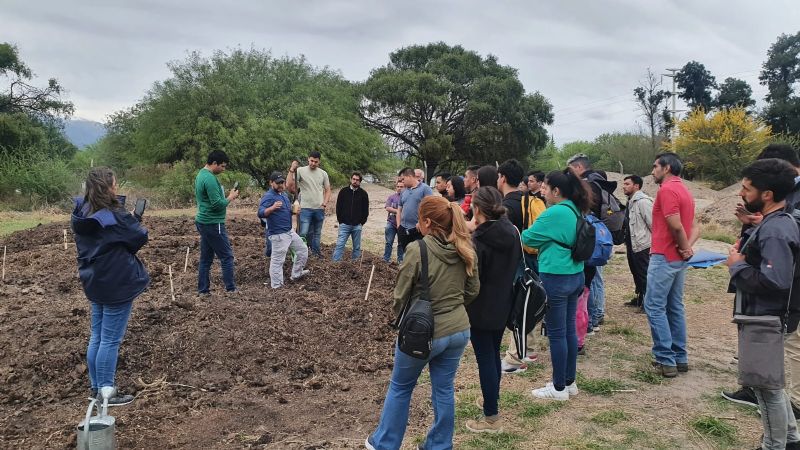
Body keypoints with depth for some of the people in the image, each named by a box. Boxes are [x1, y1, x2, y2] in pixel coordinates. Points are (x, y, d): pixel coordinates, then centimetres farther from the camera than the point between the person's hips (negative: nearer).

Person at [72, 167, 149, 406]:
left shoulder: (81, 215, 2)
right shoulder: (114, 217, -22)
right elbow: (140, 237, -13)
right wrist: (134, 222, 8)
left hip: (95, 282, 8)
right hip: (118, 283, -8)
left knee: (96, 337, 17)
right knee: (111, 340, 1)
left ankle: (97, 387, 27)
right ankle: (106, 392, 9)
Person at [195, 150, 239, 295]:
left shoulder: (201, 175, 13)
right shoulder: (210, 178, -19)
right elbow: (217, 204, -23)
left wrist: (226, 197, 11)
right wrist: (230, 197, -7)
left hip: (203, 222, 10)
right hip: (213, 224, -10)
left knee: (206, 258, 12)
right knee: (227, 256, -1)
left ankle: (203, 290, 15)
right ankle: (231, 288, 4)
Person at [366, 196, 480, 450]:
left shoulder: (417, 250, -21)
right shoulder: (465, 250, -5)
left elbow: (401, 296, -11)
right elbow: (473, 290, 7)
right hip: (459, 330, 5)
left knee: (400, 387, 16)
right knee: (444, 388, 18)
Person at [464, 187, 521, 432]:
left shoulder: (478, 241, -21)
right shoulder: (512, 233, -1)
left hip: (481, 308, -7)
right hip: (503, 305, 7)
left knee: (485, 360, 2)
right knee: (494, 355, 21)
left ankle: (491, 418, 11)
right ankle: (492, 402, 37)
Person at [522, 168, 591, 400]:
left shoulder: (555, 213, -18)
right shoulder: (575, 211, 9)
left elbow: (528, 238, -9)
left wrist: (518, 233, 10)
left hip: (556, 278, -9)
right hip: (575, 275, 9)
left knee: (556, 333, 1)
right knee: (569, 330, 15)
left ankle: (559, 388, 11)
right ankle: (569, 382, 25)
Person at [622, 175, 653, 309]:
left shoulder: (643, 201, -18)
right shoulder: (631, 201, 12)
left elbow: (653, 224, -21)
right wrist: (627, 241, 14)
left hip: (641, 245, -9)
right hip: (632, 245, 10)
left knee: (644, 274, -1)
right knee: (636, 273, 19)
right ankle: (639, 298, 31)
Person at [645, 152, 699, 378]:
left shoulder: (667, 190, -15)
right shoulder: (684, 190, 16)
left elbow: (676, 226, -22)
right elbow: (695, 227, 13)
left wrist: (685, 247, -6)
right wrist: (687, 248, -4)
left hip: (664, 257, -9)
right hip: (678, 258, 9)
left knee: (654, 307, -4)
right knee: (675, 307, 13)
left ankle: (665, 360, -3)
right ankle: (680, 357, 18)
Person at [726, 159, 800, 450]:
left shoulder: (775, 231, -22)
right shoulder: (776, 223, 9)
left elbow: (774, 282, -31)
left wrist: (737, 265, -18)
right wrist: (744, 256, -1)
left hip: (762, 320, -10)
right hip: (760, 317, 10)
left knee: (767, 386, 4)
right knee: (770, 383, 22)